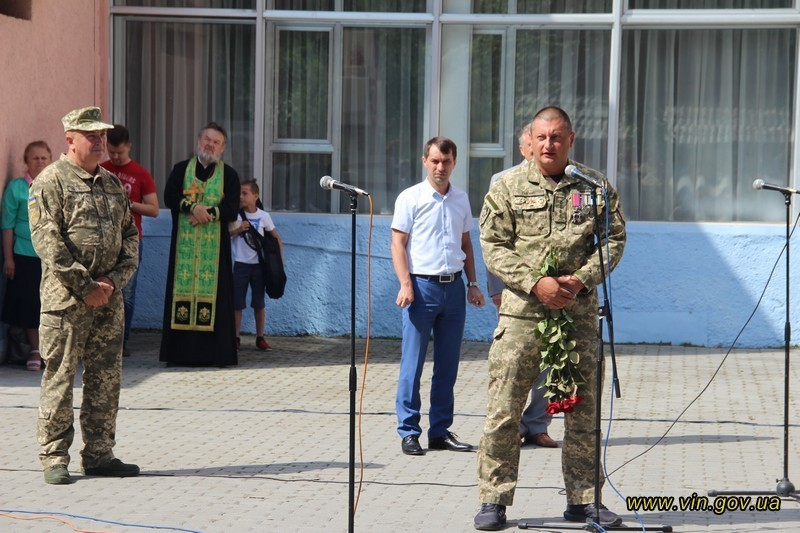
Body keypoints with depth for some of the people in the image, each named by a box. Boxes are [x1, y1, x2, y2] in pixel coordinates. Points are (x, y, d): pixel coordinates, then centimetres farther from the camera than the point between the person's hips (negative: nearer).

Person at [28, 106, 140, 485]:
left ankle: (99, 454, 16)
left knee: (106, 380, 8)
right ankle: (54, 459, 3)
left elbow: (130, 236, 16)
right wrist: (85, 287, -14)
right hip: (66, 298, -6)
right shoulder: (50, 182, -4)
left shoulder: (113, 184, 16)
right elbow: (47, 240, -12)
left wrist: (115, 279, -1)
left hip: (109, 297, 6)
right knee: (59, 379, -3)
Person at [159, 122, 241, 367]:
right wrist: (192, 207, -18)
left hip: (214, 245, -1)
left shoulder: (229, 175, 8)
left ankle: (213, 352, -3)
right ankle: (181, 351, 0)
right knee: (183, 289, -2)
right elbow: (169, 197, -3)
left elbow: (232, 209, -3)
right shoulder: (181, 169, 11)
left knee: (212, 290, -4)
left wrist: (208, 213, -16)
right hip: (185, 244, 1)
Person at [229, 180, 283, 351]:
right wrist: (238, 229, -19)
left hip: (258, 264, 0)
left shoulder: (263, 216, -1)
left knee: (259, 303, 6)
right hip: (241, 264, 0)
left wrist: (280, 259, 2)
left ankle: (260, 338, 13)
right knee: (237, 303, -1)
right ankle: (236, 338, 5)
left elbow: (276, 238, 8)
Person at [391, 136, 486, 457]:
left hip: (454, 287, 5)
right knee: (413, 363, -4)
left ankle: (441, 430, 15)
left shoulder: (461, 199, 13)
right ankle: (409, 432, 1)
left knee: (448, 364, 8)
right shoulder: (411, 198, -2)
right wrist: (406, 284, -15)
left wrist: (472, 283, 12)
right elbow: (398, 244, -4)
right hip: (422, 285, -5)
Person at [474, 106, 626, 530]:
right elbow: (493, 246, 0)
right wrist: (535, 283, -13)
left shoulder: (595, 186, 7)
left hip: (579, 312, 2)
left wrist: (582, 279, -9)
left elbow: (614, 239, 7)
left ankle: (583, 498, 17)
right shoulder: (508, 187, 4)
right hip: (521, 309, -2)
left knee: (583, 409, 7)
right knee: (504, 408, -4)